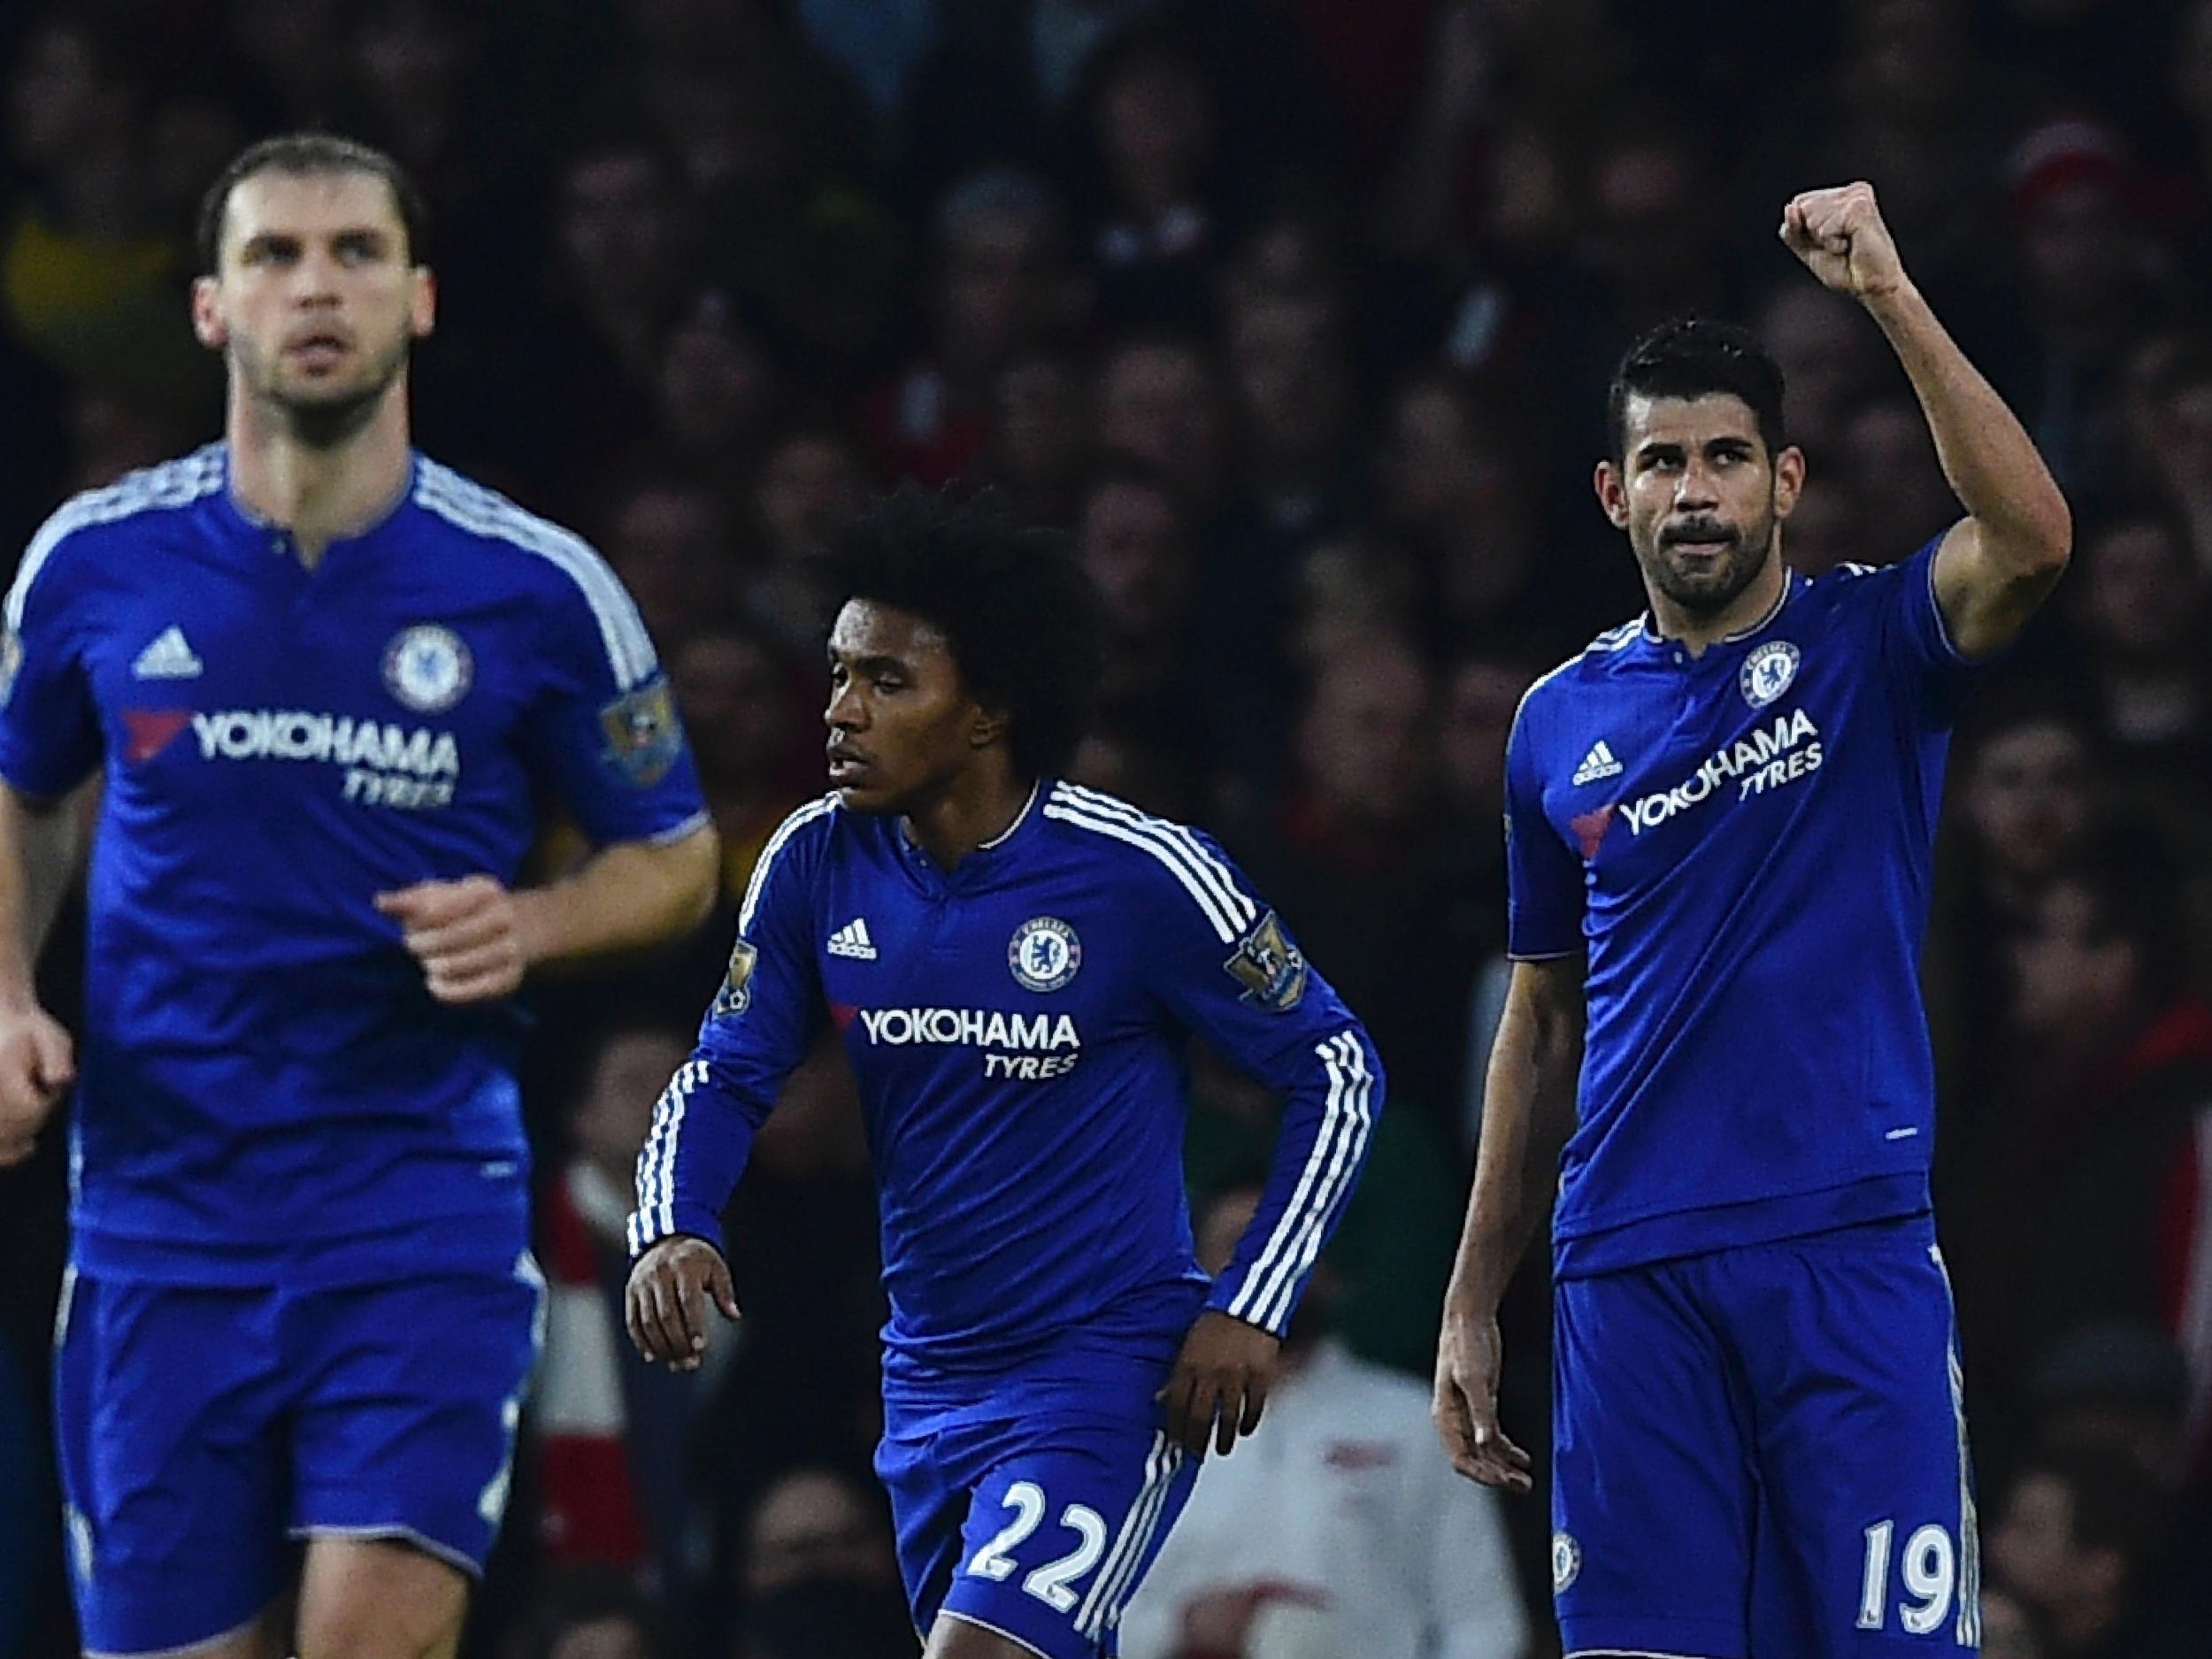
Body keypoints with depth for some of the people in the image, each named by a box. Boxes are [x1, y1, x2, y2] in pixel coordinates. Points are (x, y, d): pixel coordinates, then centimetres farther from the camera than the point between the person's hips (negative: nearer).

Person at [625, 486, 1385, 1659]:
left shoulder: (1141, 876, -16)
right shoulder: (820, 862, -2)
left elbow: (1335, 1068, -6)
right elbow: (724, 1077, 6)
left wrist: (1250, 1306, -12)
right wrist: (671, 1232, -15)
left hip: (1109, 1375, -7)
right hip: (931, 1377, 7)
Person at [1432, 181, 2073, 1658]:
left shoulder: (1871, 648, 2)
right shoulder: (1562, 724, 12)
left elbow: (2033, 538, -21)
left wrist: (1887, 288, -25)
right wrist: (1473, 1302, 16)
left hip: (1852, 1251, -3)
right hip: (1632, 1272, 3)